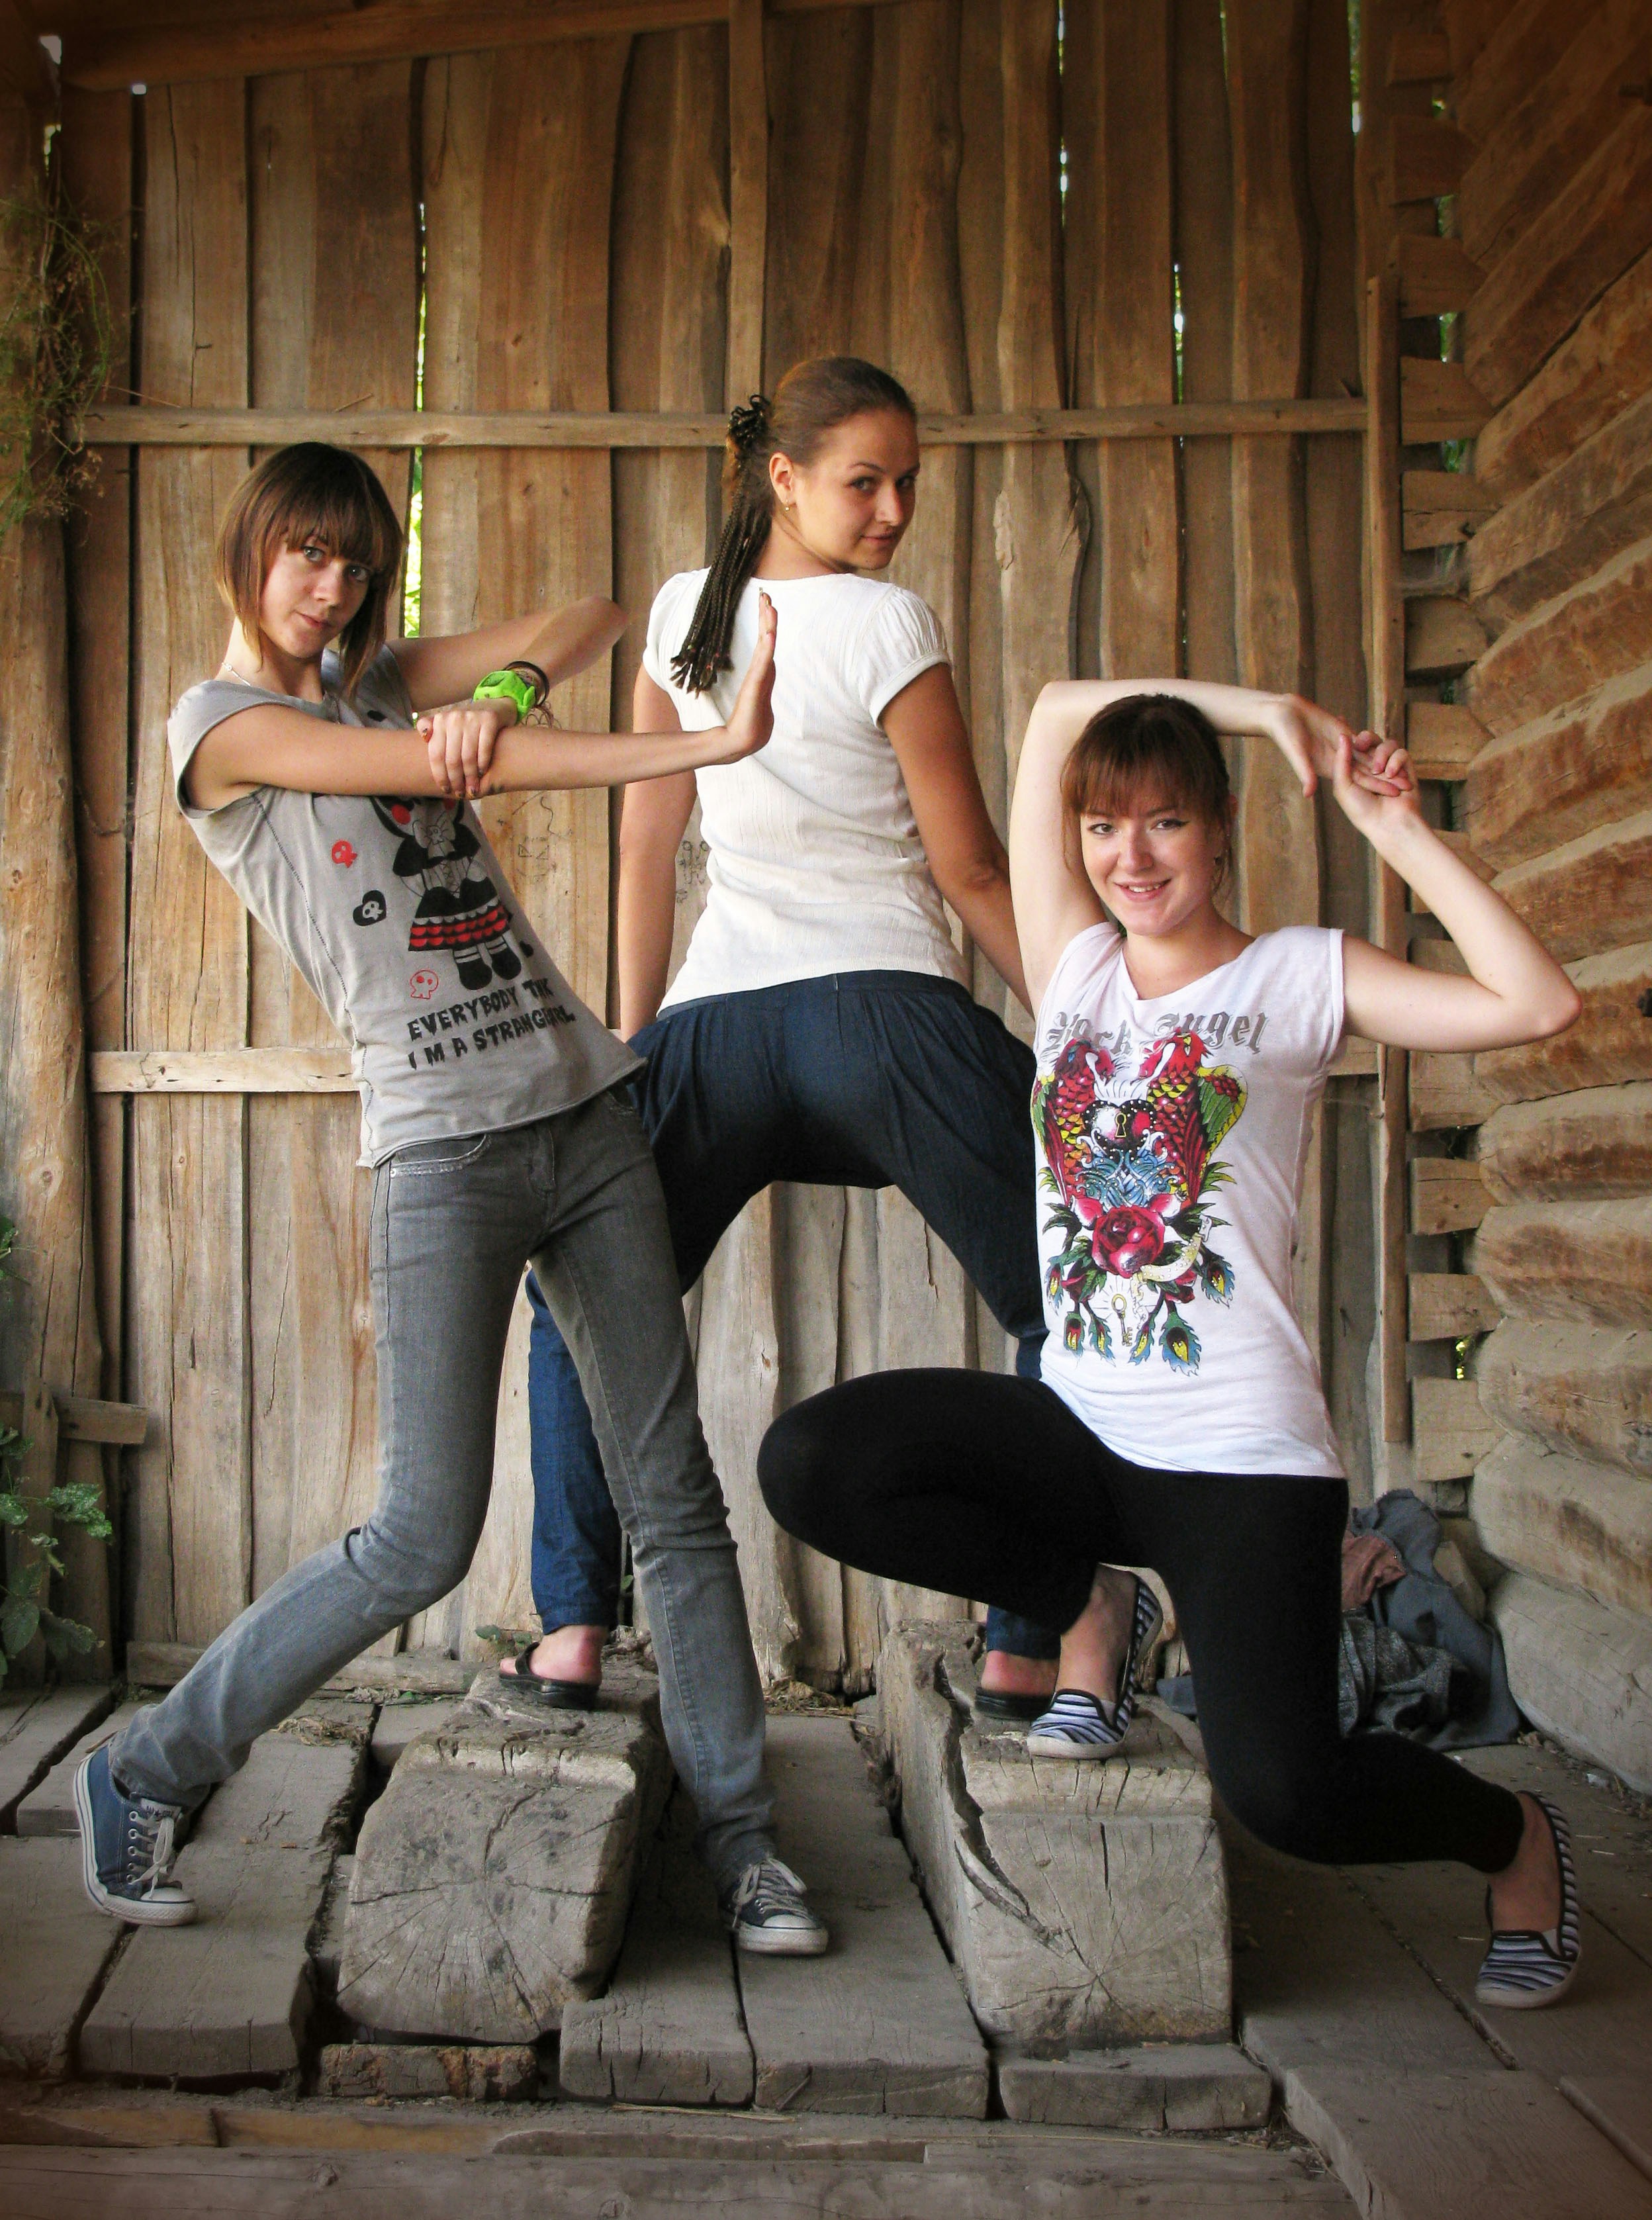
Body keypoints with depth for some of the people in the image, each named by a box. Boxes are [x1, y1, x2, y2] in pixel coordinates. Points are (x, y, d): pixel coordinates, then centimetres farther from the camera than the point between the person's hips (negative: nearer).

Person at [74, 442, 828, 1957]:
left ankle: (739, 1834, 14)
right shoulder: (220, 724, 0)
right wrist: (711, 746, -15)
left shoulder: (385, 683, 17)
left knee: (675, 1494, 4)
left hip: (586, 1113, 6)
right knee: (424, 1538, -7)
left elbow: (599, 618, 10)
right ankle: (150, 1775, 13)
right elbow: (443, 769, -11)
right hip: (444, 1151, -6)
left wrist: (506, 685, -13)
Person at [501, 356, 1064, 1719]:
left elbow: (648, 843, 14)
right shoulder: (889, 626, -3)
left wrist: (635, 1041, 20)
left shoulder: (684, 611, 11)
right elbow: (969, 869, -2)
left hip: (715, 1023, 4)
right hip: (889, 1014, -4)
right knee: (1063, 1320, 8)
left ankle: (573, 1634, 14)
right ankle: (1029, 1647, 7)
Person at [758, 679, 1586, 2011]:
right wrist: (1257, 707, 7)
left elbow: (1539, 1004, -12)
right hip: (1081, 1430, 5)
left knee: (1286, 1795, -19)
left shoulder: (1300, 976, 2)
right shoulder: (1078, 965, 12)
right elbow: (1058, 710, 12)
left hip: (1242, 1454, -4)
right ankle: (1090, 1604, 6)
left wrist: (1397, 830, -8)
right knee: (810, 1464, -18)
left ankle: (1518, 1838, 18)